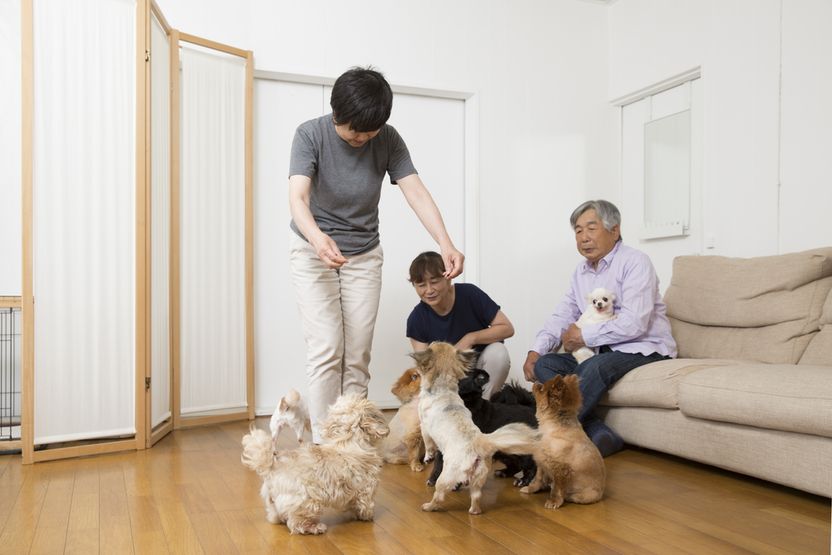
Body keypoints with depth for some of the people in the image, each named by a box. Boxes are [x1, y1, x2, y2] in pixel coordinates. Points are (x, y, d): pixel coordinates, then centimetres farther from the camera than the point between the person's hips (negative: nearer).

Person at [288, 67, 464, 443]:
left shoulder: (388, 140, -12)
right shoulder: (310, 135, -18)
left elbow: (416, 192, -21)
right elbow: (297, 197, -31)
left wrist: (445, 244, -38)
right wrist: (318, 238, -53)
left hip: (364, 254, 3)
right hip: (313, 249, -2)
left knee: (358, 354, 0)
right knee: (326, 348, -12)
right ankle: (323, 442, -4)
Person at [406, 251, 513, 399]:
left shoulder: (469, 294, -17)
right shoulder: (417, 319, -13)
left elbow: (507, 328, -15)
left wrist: (470, 338, -26)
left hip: (483, 367, 0)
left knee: (497, 352, -31)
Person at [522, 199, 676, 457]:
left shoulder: (635, 262, -11)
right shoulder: (582, 270, 13)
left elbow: (634, 323, -23)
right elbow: (563, 315, 11)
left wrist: (585, 336, -16)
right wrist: (536, 350, -5)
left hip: (644, 348, -8)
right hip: (603, 349, 8)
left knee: (594, 367, -35)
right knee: (545, 364, -12)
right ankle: (600, 435, -25)